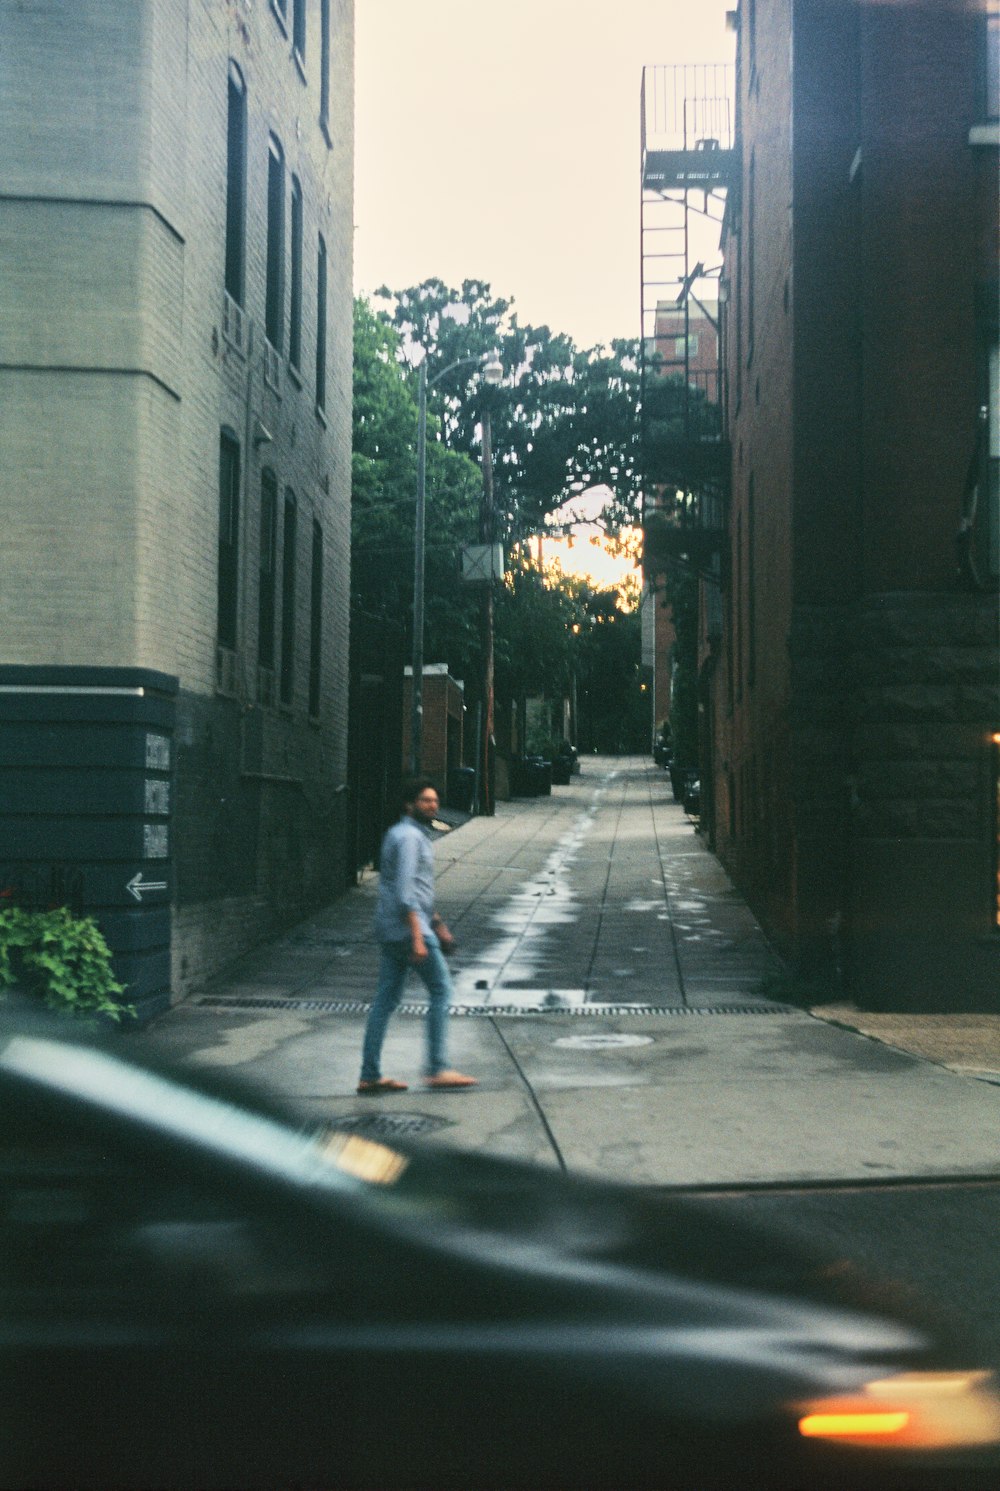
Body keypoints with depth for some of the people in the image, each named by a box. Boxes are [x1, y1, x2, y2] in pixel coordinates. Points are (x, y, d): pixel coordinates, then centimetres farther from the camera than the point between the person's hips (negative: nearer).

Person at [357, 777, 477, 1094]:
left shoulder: (416, 835, 20)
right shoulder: (409, 837, -12)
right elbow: (404, 892, -20)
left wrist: (437, 925, 28)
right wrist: (418, 938, -24)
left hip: (389, 933, 10)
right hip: (407, 928, -10)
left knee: (386, 999, 7)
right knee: (441, 991, -4)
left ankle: (370, 1074, 7)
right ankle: (437, 1069, -4)